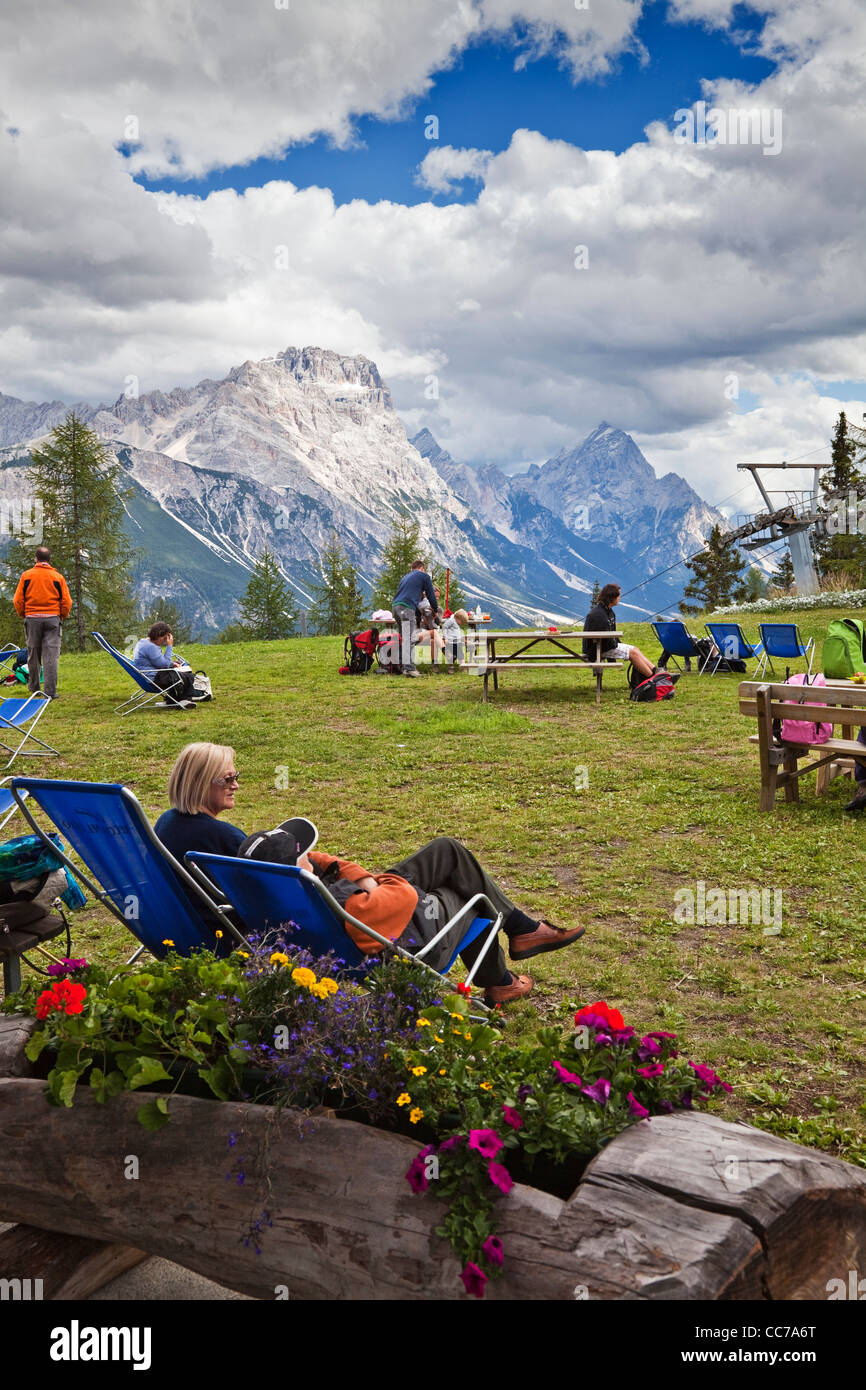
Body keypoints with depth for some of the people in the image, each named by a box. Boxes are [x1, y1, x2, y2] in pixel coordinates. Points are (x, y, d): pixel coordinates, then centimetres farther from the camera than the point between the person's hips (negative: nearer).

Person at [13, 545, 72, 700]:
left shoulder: (26, 575, 2)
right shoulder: (58, 577, 0)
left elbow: (18, 600, 2)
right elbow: (67, 602, -2)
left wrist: (23, 615, 17)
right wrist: (62, 616, 13)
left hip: (32, 618, 1)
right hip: (52, 618, -1)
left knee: (33, 654, 14)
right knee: (51, 655, -3)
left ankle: (33, 687, 26)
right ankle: (50, 691, -7)